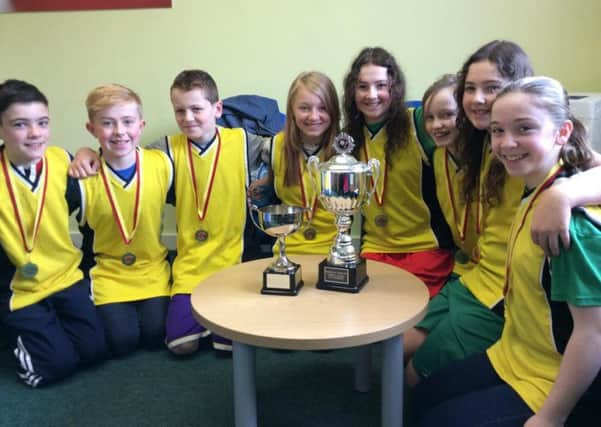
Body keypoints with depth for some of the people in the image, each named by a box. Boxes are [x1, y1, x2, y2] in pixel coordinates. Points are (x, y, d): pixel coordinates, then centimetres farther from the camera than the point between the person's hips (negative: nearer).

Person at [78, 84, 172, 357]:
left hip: (153, 270, 1)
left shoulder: (162, 164, -11)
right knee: (122, 340, -12)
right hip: (108, 274, -1)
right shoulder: (84, 178, -14)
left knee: (155, 334, -10)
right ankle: (102, 309, 19)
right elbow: (85, 236, -2)